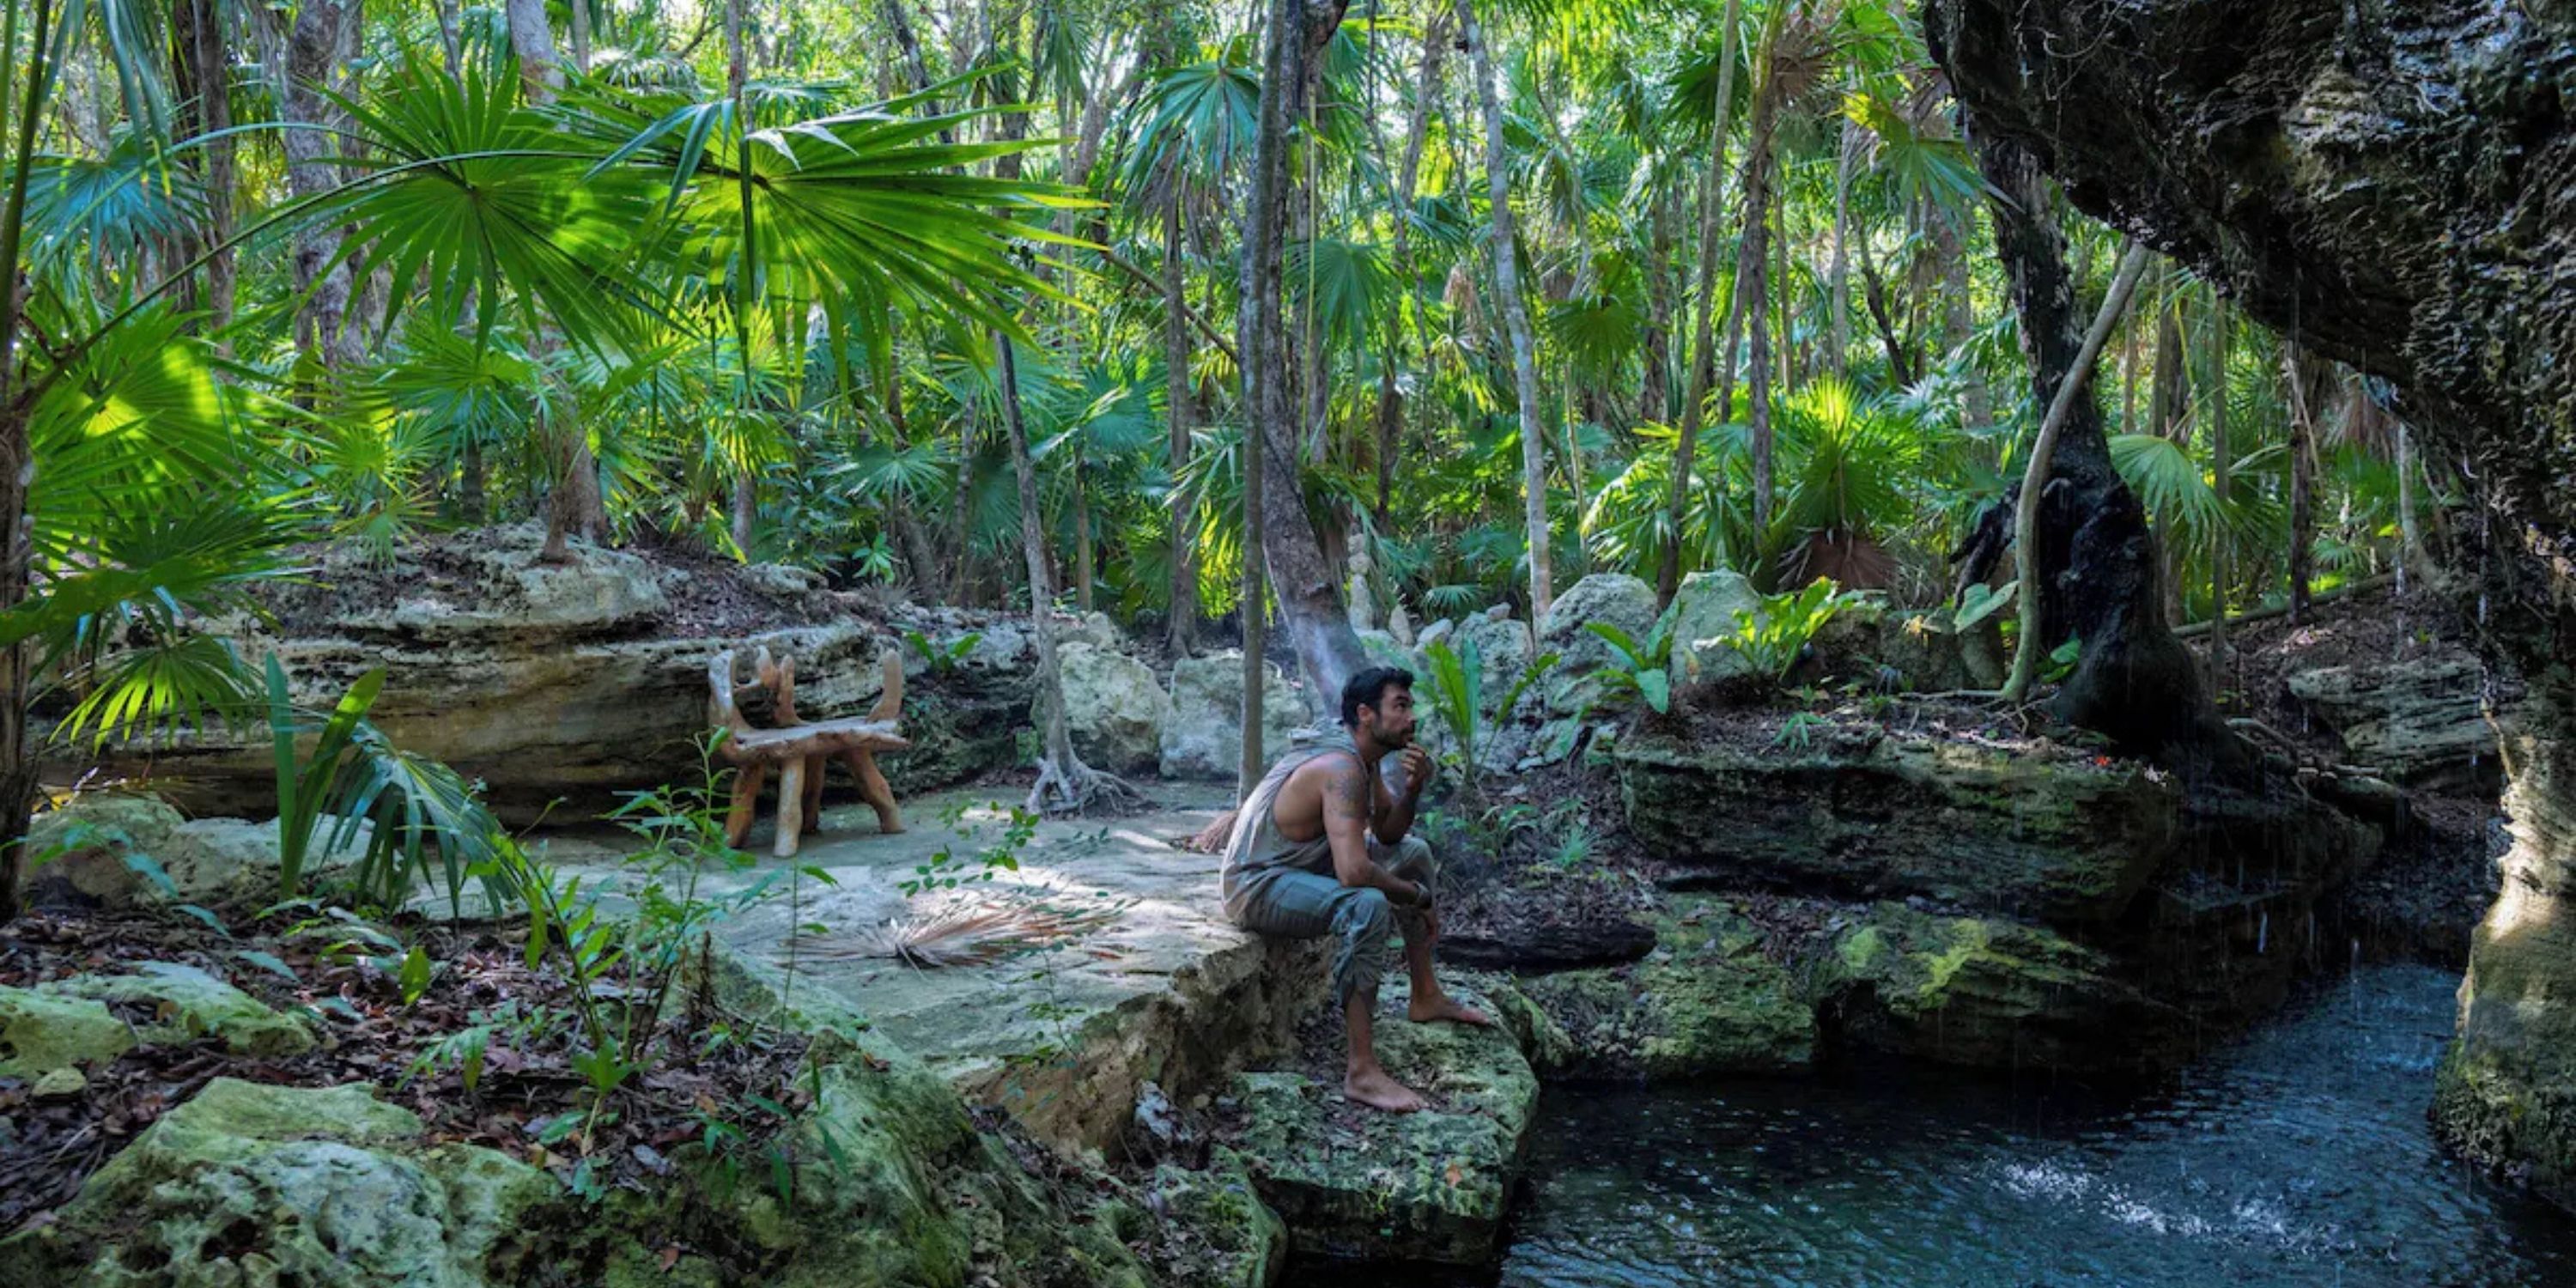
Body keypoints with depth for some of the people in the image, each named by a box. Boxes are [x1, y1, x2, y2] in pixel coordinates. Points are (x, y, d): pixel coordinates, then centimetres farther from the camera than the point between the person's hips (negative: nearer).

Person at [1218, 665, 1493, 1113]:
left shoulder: (1364, 760, 4)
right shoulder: (1341, 769, -27)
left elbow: (1387, 834, 13)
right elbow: (1354, 872, -37)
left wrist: (1411, 791, -7)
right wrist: (1418, 897, -20)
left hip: (1304, 868, 11)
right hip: (1256, 886, -11)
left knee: (1414, 853, 17)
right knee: (1368, 905, -37)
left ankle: (1426, 998, 26)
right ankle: (1361, 1073, -35)